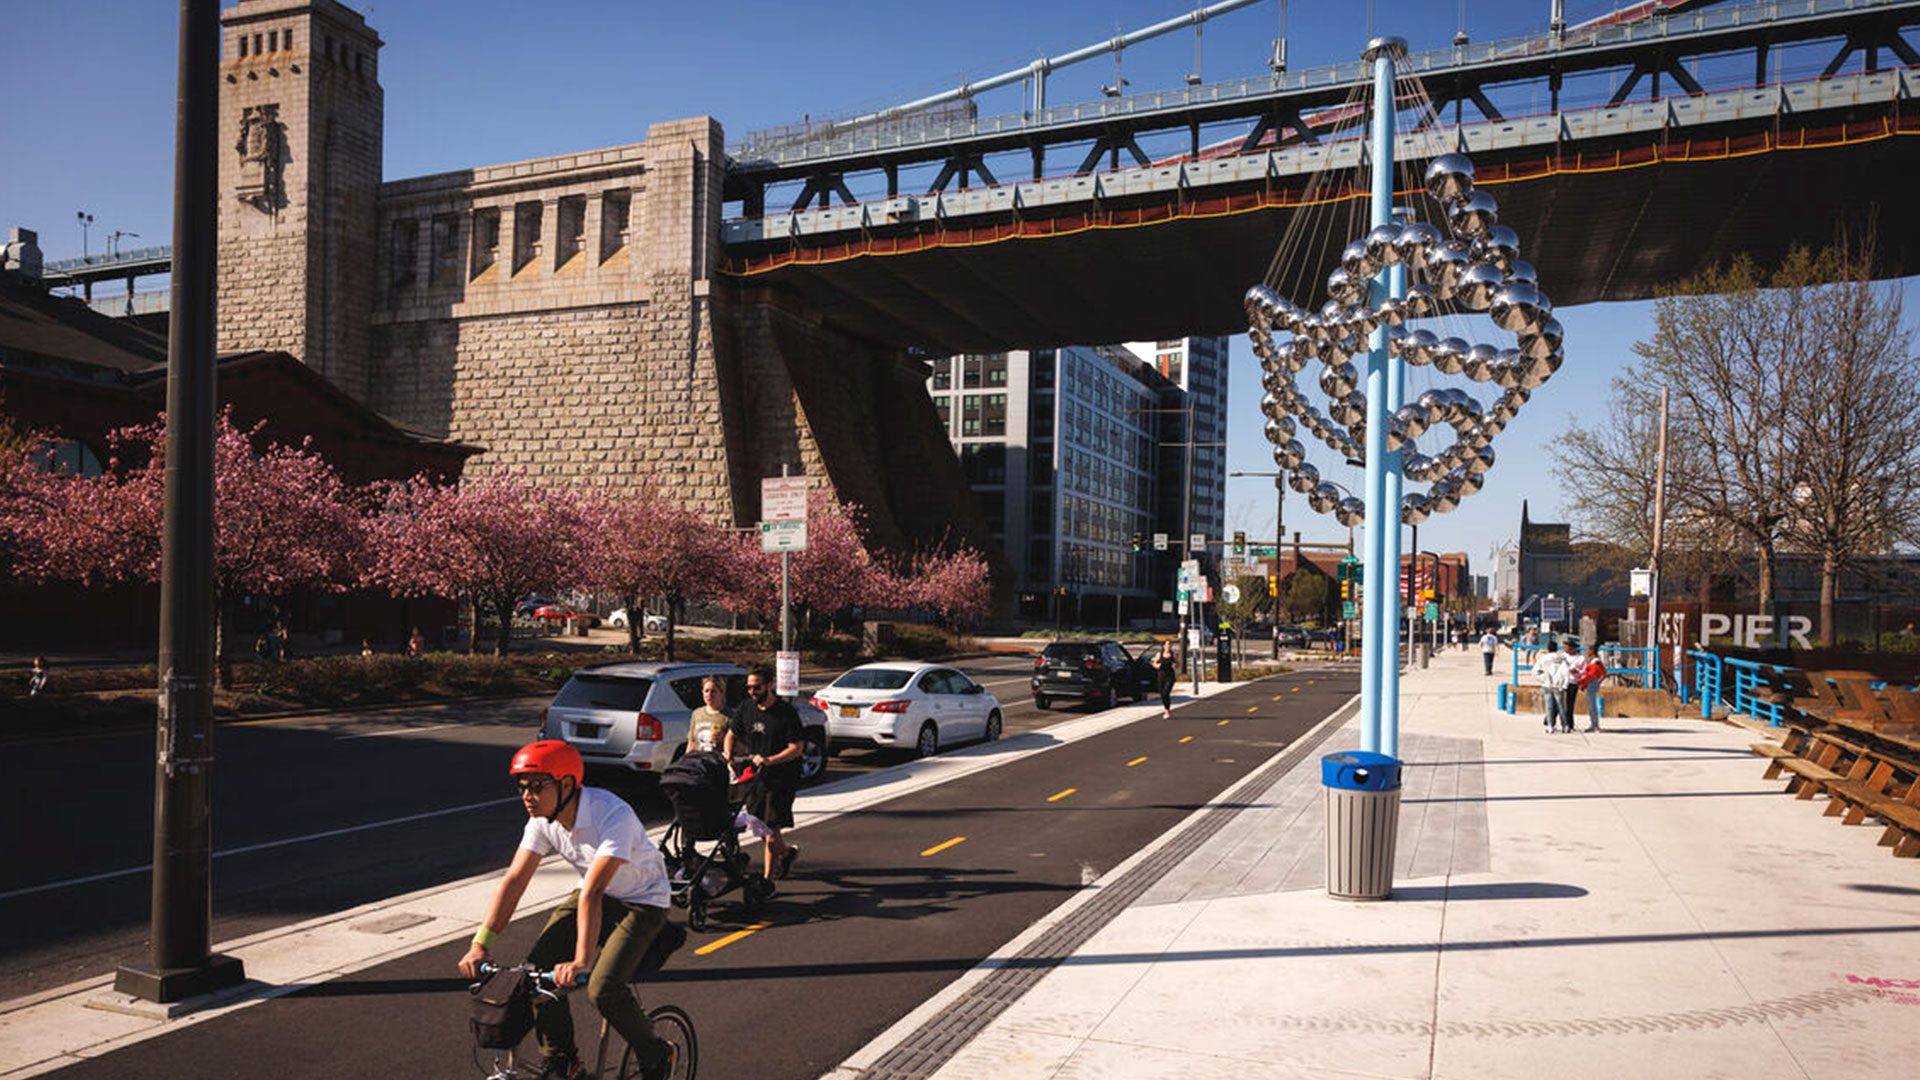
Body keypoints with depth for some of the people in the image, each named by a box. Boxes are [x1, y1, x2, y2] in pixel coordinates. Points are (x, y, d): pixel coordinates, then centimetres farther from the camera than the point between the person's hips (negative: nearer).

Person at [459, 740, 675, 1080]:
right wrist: (481, 944, -23)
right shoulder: (543, 819, -12)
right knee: (539, 966, -14)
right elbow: (514, 880, -15)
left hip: (642, 901, -6)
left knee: (603, 989, -22)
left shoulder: (613, 816, -33)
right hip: (597, 893, 7)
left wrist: (582, 961, -46)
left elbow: (593, 891, -41)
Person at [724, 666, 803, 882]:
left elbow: (797, 748, -14)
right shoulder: (746, 708, 5)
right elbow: (732, 734, 17)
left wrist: (769, 760, -24)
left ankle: (768, 877, 3)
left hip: (782, 778, -6)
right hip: (756, 775, 6)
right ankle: (787, 851, 38)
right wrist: (728, 753, -4)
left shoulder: (786, 713, -12)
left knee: (771, 828, -7)